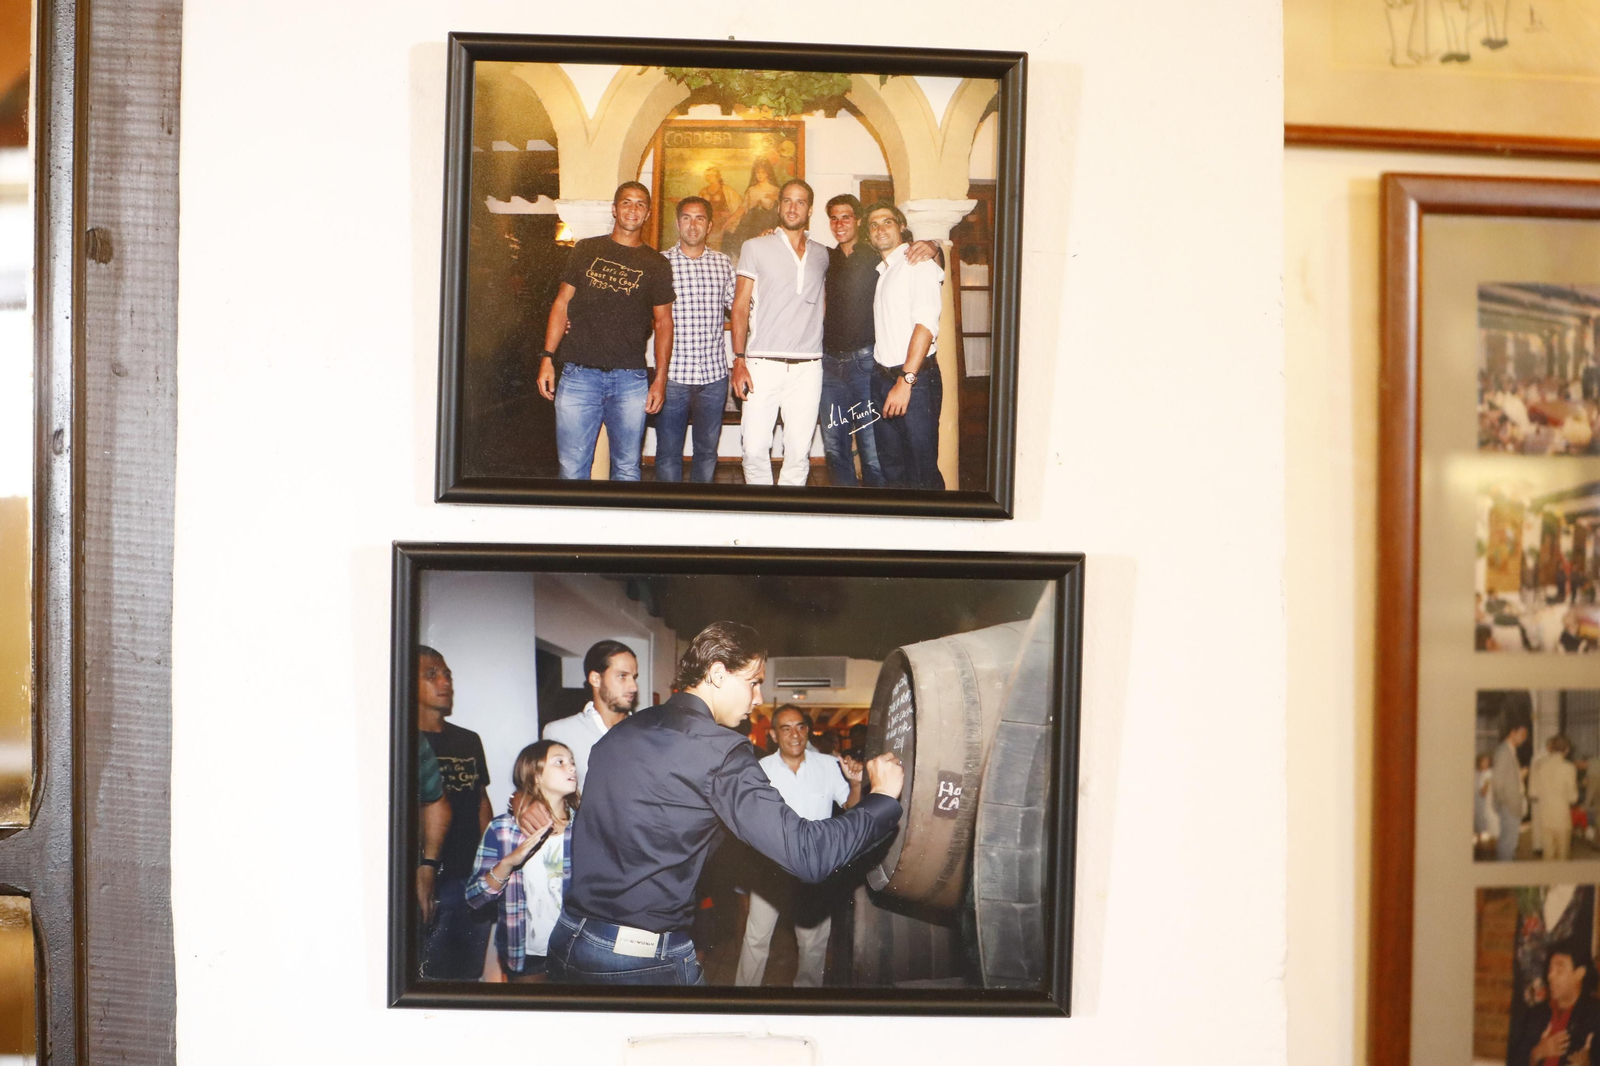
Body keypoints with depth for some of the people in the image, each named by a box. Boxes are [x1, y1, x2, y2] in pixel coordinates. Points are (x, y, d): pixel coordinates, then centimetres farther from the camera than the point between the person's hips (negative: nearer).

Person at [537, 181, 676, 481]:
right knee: (572, 468, -1)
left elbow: (663, 322, 11)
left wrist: (660, 379, 2)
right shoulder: (586, 250, 11)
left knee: (627, 468, 4)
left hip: (630, 379, 0)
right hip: (579, 375, 0)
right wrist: (547, 357, 1)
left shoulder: (656, 265, 10)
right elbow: (562, 303, 11)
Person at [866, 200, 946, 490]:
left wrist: (906, 381, -21)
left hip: (915, 379, -8)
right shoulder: (881, 271, 21)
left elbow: (926, 323, -15)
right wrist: (888, 380, 7)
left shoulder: (918, 262, -5)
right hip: (882, 379, 8)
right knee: (891, 468, 10)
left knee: (922, 475, -7)